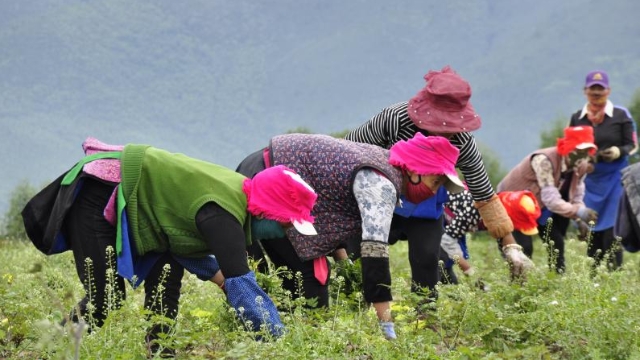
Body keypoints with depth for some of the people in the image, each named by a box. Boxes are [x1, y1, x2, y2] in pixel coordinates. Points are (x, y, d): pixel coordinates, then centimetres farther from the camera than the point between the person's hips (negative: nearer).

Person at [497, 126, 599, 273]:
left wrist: (580, 220, -25)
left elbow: (577, 196, -7)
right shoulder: (544, 161, -37)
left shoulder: (581, 166, -13)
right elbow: (550, 199, -43)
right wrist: (578, 211, -54)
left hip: (540, 205, 7)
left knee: (557, 242, 1)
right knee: (524, 247, -18)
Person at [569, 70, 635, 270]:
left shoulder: (620, 115, -1)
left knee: (611, 230, -8)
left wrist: (619, 152, -18)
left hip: (614, 178, -3)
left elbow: (632, 145, 1)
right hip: (589, 179, 3)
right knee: (592, 231, 5)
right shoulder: (577, 118, 7)